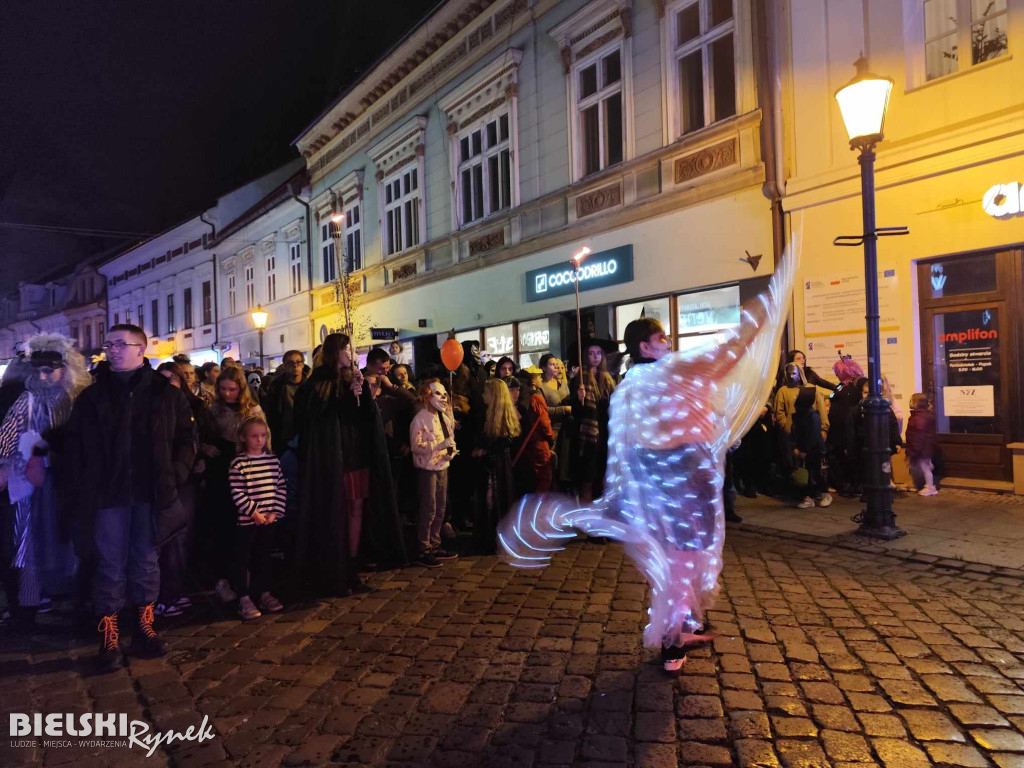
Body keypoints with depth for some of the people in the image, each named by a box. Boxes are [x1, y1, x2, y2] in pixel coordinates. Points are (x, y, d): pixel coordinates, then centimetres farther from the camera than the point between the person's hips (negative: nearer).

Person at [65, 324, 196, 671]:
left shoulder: (166, 393, 2)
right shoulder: (91, 397, 5)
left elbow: (186, 437, 4)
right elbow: (74, 444, 6)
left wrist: (177, 474, -6)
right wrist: (83, 486, -3)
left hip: (152, 494, 0)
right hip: (108, 495, 0)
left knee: (146, 562, 12)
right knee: (110, 565, 6)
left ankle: (145, 626, 26)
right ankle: (109, 635, 17)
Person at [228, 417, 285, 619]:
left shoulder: (273, 460, 4)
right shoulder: (238, 463, -9)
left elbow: (280, 487, 6)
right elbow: (237, 493, -13)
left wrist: (275, 511, -4)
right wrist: (254, 512, -14)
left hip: (269, 519, 4)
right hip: (247, 520, -4)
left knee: (263, 557, 15)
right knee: (242, 559, 2)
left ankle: (264, 593, 25)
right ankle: (244, 599, 11)